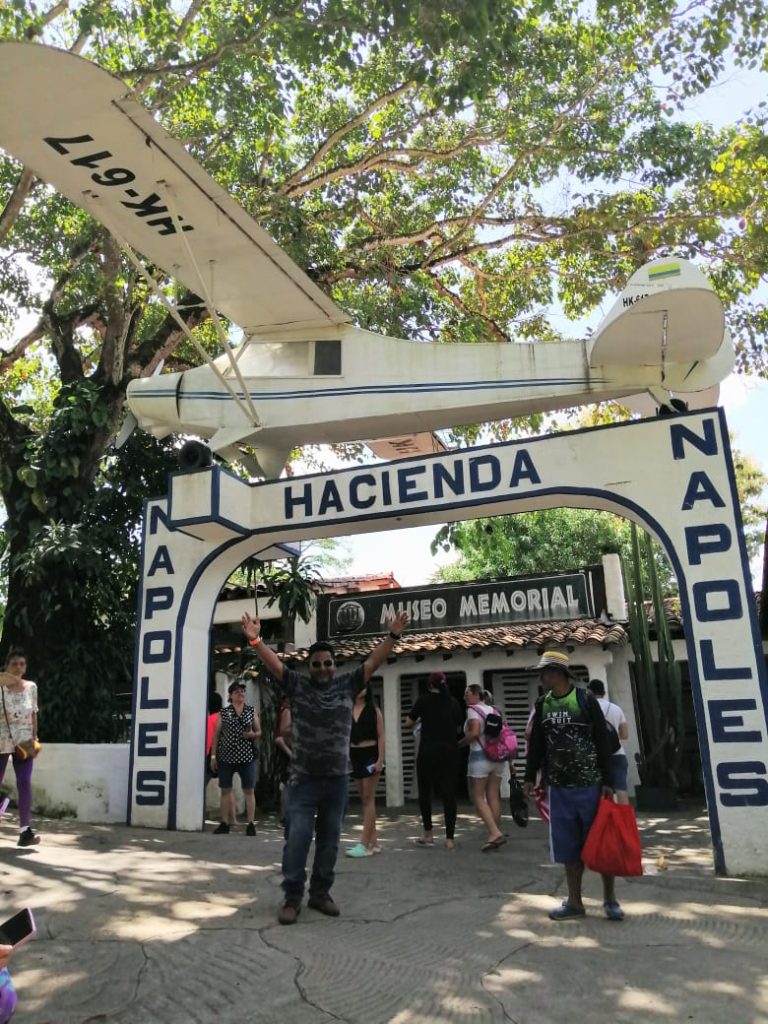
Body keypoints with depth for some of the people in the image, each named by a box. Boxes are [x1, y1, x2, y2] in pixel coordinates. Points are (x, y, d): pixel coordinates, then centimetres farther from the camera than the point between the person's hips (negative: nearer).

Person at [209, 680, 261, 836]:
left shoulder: (251, 710, 6)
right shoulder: (224, 712, 5)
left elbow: (259, 732, 10)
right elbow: (216, 734, 6)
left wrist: (252, 734, -13)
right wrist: (213, 756, 1)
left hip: (246, 756, 0)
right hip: (226, 757, 1)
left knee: (249, 790, -1)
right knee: (225, 789, 7)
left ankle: (250, 823, 5)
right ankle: (225, 822, 16)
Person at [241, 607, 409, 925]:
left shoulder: (347, 685, 3)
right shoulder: (297, 685, 0)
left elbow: (373, 661, -4)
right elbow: (273, 663, -10)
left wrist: (392, 635, -15)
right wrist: (255, 639, -26)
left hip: (337, 779, 2)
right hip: (303, 778, -2)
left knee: (329, 839, 11)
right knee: (298, 837, -2)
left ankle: (320, 892, 25)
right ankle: (292, 897, 10)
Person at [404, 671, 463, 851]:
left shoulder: (423, 700, -3)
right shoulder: (453, 702, 4)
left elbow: (408, 723, 2)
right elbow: (459, 728, 10)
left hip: (428, 752, -2)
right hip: (449, 752, 2)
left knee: (425, 792, 12)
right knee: (449, 794, 4)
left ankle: (428, 834, 16)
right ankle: (450, 838, 1)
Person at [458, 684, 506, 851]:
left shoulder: (473, 710, -6)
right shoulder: (493, 710, 15)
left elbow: (474, 733, -20)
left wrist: (458, 744, -7)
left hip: (480, 756, -7)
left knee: (478, 797, -1)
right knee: (493, 797, 10)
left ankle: (495, 832, -13)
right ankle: (496, 833, 10)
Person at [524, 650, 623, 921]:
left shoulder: (586, 700, -7)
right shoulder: (542, 706, 6)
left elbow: (603, 743, -7)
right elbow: (535, 745, 12)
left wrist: (608, 781, -9)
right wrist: (530, 777, 8)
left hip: (590, 786, -4)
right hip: (559, 788, 4)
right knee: (568, 847, 9)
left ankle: (610, 900, 20)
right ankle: (575, 902, 21)